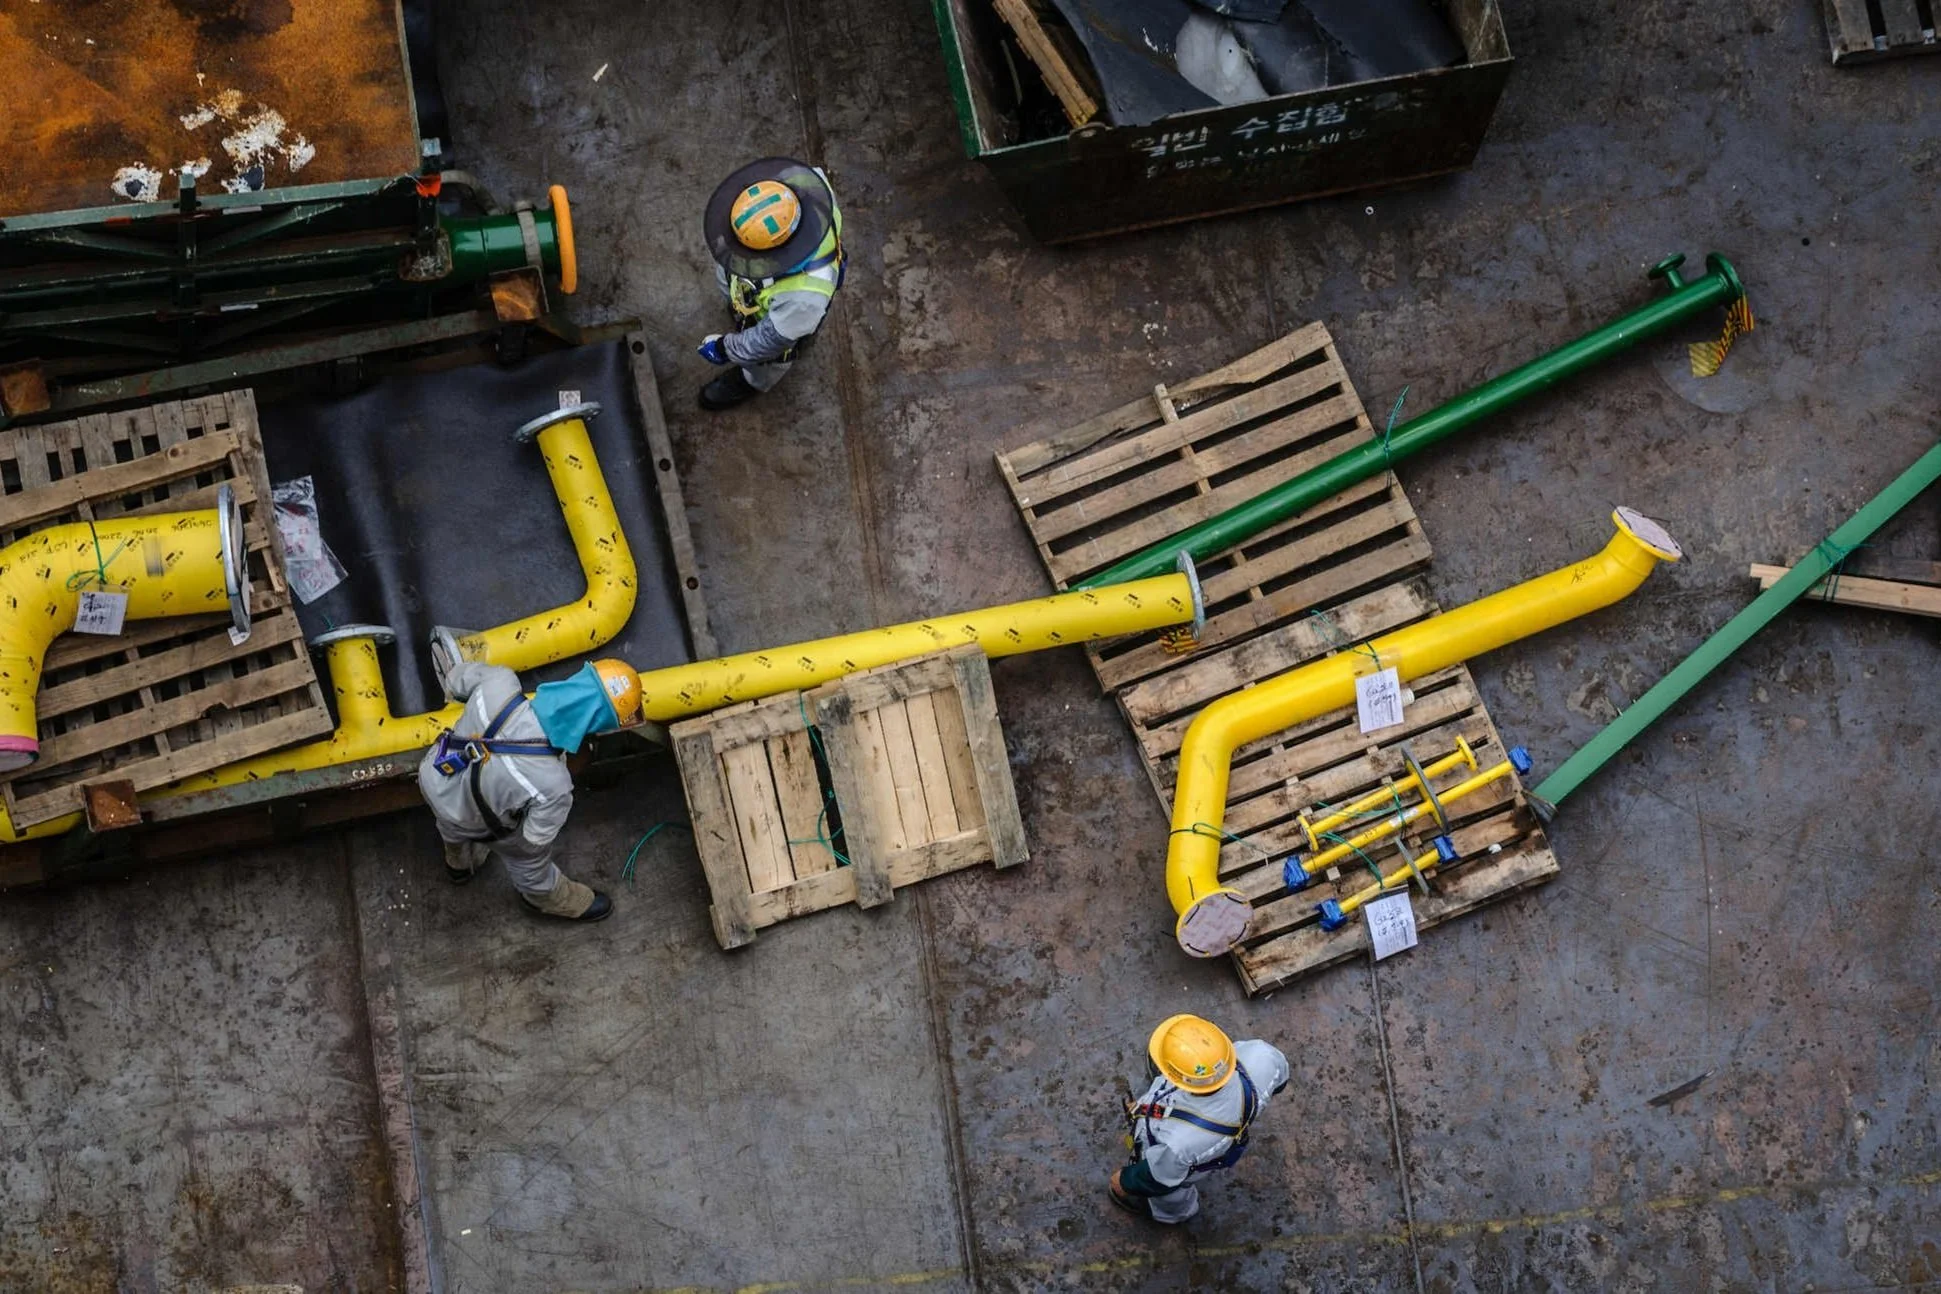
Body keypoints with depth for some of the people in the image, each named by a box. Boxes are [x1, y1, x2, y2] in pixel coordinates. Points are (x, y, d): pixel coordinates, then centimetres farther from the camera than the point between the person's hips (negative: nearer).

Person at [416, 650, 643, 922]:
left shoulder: (499, 685, -37)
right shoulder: (552, 784, -44)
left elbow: (460, 677, -12)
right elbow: (535, 839, -23)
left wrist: (454, 676, 12)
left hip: (434, 777, 4)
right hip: (468, 821, -4)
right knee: (530, 858, 30)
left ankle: (459, 864, 73)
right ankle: (545, 896, 61)